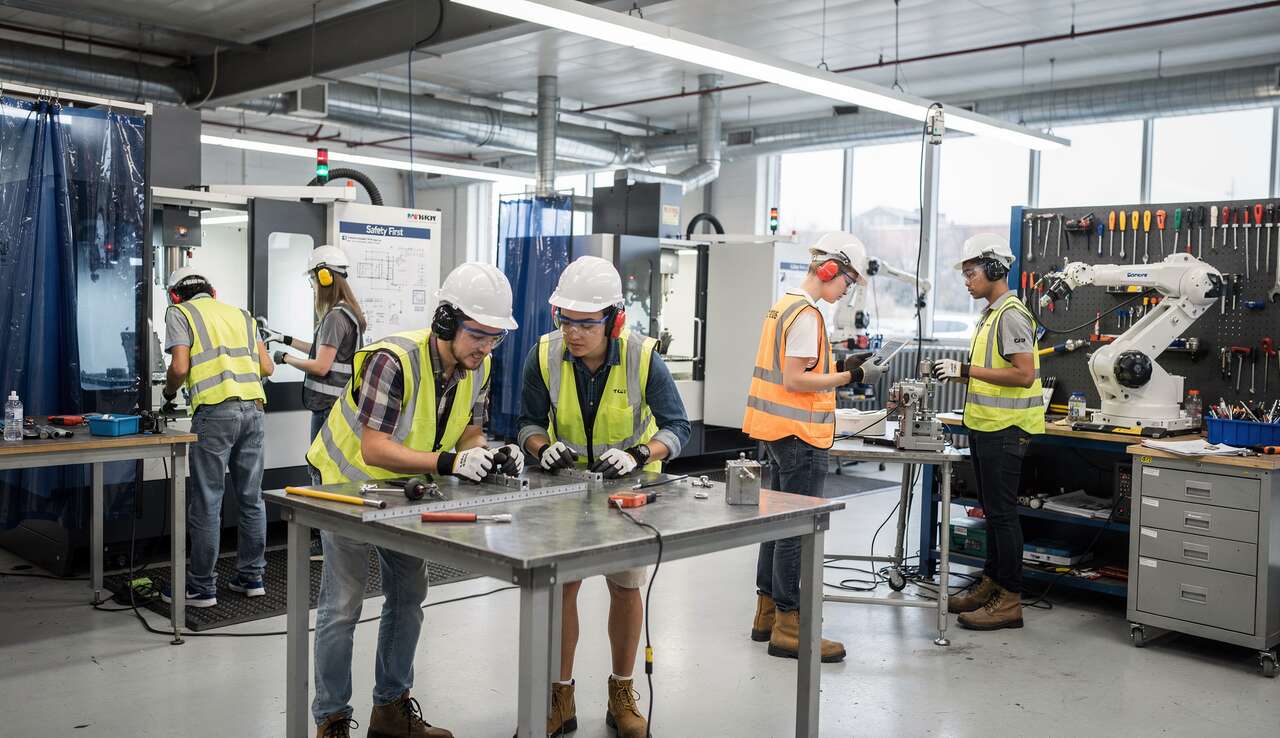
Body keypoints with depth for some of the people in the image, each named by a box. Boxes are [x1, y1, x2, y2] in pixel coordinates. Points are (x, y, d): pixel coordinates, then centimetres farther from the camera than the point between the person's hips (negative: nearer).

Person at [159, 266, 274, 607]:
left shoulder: (180, 313, 6)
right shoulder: (241, 314, 21)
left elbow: (180, 367, -6)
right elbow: (267, 367, 14)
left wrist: (169, 391, 14)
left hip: (215, 412, -5)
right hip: (253, 406, 5)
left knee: (207, 502, 1)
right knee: (251, 498, 12)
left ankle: (202, 586, 8)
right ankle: (251, 576, 20)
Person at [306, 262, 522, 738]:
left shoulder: (477, 366, -12)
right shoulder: (393, 360, -35)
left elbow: (468, 433, -4)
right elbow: (374, 449, -36)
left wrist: (490, 454, -27)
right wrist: (447, 461, -45)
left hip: (405, 486, 7)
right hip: (350, 482, -7)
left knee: (408, 597, 12)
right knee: (342, 606, -1)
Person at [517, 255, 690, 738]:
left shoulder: (643, 357, -24)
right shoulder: (545, 355, -18)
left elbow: (677, 427, -20)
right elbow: (529, 421, -6)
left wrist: (638, 454, -37)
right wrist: (543, 447, -28)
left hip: (630, 485, -1)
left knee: (625, 587, 7)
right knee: (559, 585, -2)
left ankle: (622, 694, 26)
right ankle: (561, 699, 15)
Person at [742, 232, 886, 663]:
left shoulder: (785, 305, 14)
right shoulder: (806, 315, -16)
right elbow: (794, 381, -19)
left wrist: (840, 367, 10)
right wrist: (849, 377, -16)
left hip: (779, 433, 10)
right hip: (799, 435, -10)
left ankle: (767, 612, 25)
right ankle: (788, 627, 1)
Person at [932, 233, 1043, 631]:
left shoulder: (1011, 315, -16)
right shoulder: (990, 313, 15)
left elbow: (1024, 374, -24)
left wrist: (968, 370, -23)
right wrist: (959, 373, 7)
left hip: (1005, 430, -10)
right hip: (986, 427, 10)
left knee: (1003, 513, -5)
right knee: (992, 511, 16)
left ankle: (1010, 601, 3)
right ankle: (990, 584, 26)